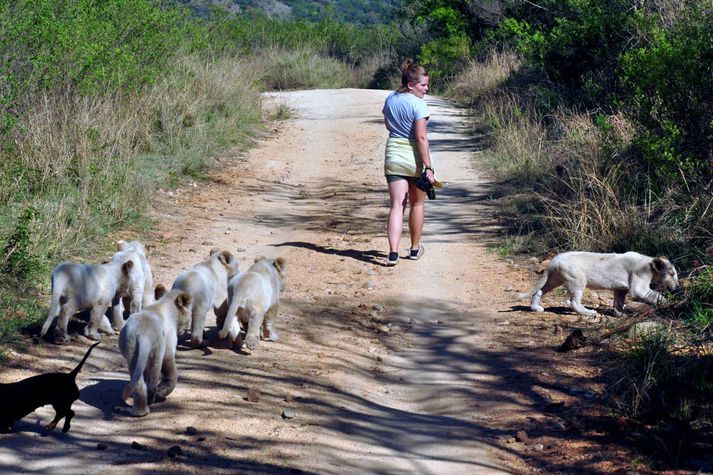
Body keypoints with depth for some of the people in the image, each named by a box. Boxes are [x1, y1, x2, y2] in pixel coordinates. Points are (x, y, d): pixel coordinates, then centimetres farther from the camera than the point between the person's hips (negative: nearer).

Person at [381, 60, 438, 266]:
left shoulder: (390, 99, 5)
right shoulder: (418, 104, -15)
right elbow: (421, 137, -19)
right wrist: (428, 167, -18)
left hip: (393, 155, 4)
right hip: (414, 157, -4)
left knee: (397, 205, 0)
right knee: (417, 204, 15)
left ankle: (393, 253, -13)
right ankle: (415, 249, 28)